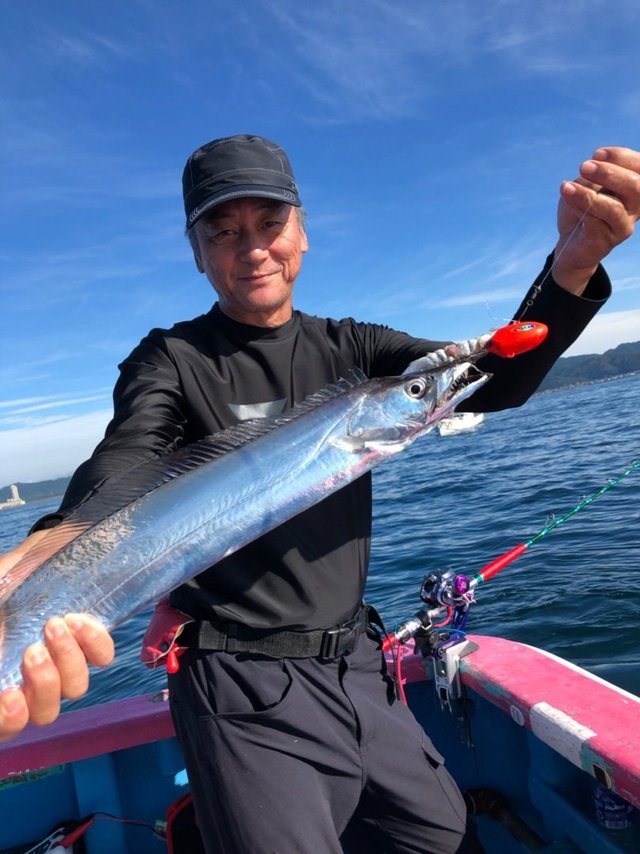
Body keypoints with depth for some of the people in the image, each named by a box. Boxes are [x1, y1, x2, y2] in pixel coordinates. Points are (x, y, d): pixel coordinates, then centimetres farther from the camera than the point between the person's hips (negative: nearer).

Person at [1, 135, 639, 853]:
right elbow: (121, 471, -27)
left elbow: (492, 381, -8)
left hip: (354, 667, 6)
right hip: (248, 692, -5)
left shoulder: (346, 350, 3)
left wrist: (572, 266, -27)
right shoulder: (170, 361, -8)